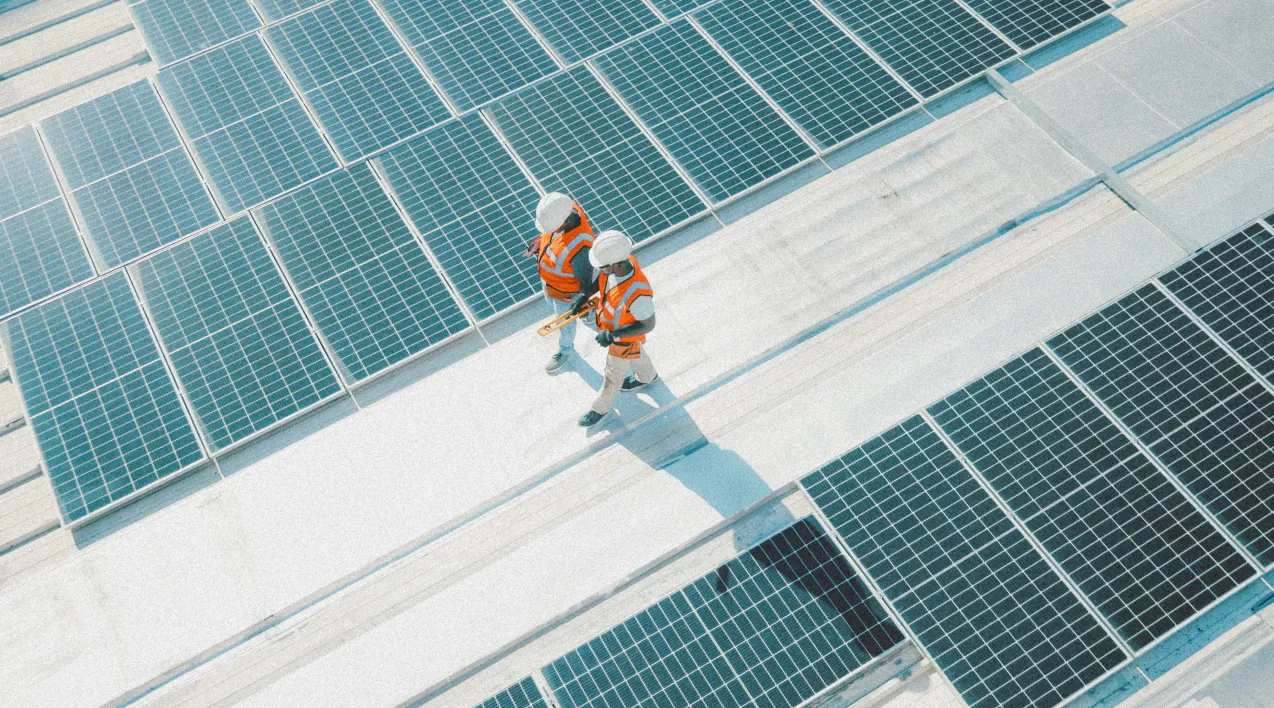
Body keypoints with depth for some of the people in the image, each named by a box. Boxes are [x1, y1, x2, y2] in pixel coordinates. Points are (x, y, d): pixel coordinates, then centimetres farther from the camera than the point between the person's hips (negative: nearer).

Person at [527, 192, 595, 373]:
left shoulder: (579, 246, -47)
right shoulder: (564, 209, -28)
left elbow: (585, 279, -27)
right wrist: (540, 242, -5)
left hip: (565, 291, -6)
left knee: (565, 322, 25)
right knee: (552, 303, 36)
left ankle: (565, 350, 55)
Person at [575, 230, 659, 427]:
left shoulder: (638, 294, -47)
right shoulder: (622, 259, -27)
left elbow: (648, 325, -30)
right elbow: (602, 278, -3)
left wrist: (614, 336, -33)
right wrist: (586, 294, -14)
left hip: (625, 337, -6)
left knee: (613, 376, 23)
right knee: (635, 353, 36)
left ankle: (602, 407, 50)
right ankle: (646, 376, 66)